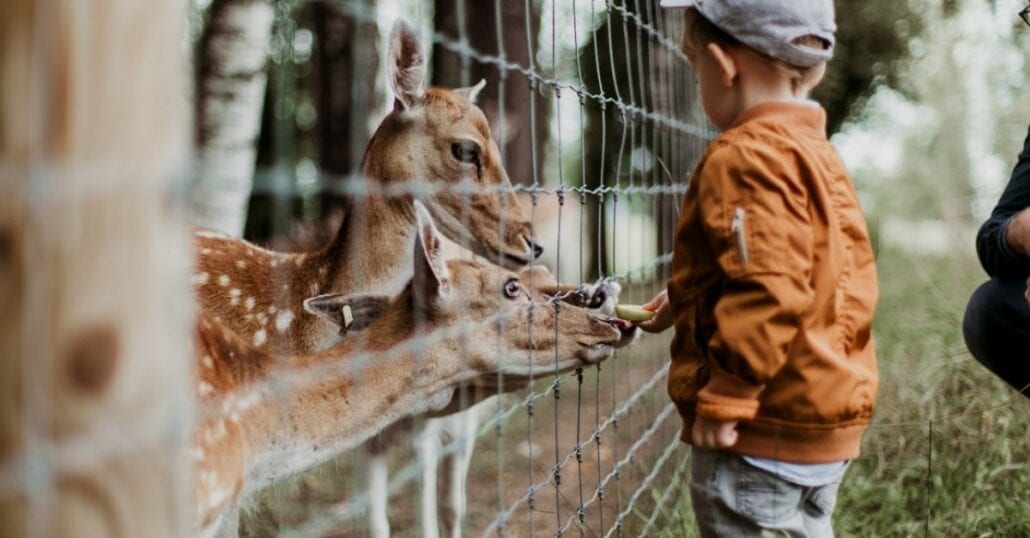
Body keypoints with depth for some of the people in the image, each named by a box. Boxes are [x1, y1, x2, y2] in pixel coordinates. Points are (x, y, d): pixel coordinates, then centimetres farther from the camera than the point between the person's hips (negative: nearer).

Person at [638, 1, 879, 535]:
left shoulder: (747, 157, -18)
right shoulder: (816, 152, 14)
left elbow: (767, 293, -26)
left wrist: (723, 400, -22)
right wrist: (689, 300, 26)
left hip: (766, 428, -10)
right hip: (828, 415, 10)